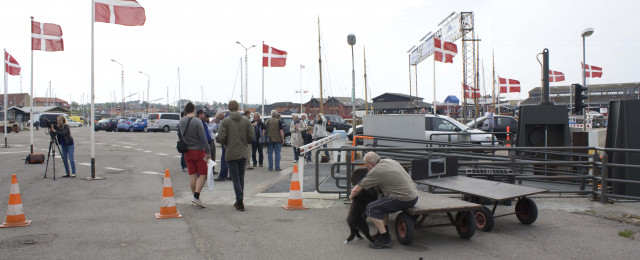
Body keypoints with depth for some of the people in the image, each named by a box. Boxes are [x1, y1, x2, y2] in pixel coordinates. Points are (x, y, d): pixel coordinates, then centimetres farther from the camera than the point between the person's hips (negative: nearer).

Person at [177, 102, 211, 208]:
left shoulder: (181, 122, 4)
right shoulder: (197, 122, -15)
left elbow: (179, 135, 16)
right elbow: (203, 138, -17)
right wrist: (208, 152, -14)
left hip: (187, 152, 6)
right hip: (198, 151, -6)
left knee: (193, 176, 11)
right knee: (203, 174, 0)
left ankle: (195, 197, 16)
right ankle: (196, 197, -13)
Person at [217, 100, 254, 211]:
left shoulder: (225, 121, -9)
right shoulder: (246, 120, 1)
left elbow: (221, 138, -13)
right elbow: (251, 137, 0)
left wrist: (225, 144, 8)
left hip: (232, 154, -3)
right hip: (244, 153, 4)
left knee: (236, 178, 1)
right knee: (241, 178, 14)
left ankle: (240, 202, -4)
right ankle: (239, 201, 22)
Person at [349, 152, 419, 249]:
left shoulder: (375, 172, -11)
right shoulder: (390, 161, 13)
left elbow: (356, 190, -2)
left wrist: (351, 196, 21)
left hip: (404, 200, -10)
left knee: (371, 208, -5)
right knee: (382, 202, 28)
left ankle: (385, 239, -5)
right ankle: (383, 231, 30)